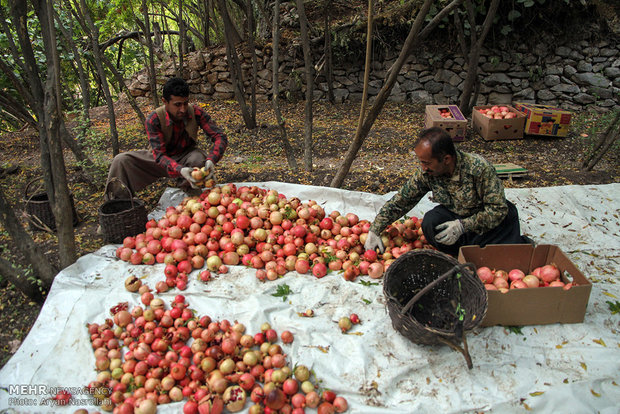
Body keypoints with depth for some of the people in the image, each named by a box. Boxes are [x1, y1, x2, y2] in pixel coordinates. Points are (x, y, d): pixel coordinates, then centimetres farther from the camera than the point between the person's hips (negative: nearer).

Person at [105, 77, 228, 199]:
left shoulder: (196, 112, -20)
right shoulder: (153, 120, -24)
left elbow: (220, 137, -22)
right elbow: (159, 155, -30)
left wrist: (211, 160, -44)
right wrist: (180, 170, -52)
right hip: (162, 159, 0)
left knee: (199, 159, -36)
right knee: (121, 161, -21)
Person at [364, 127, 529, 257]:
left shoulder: (479, 168, -30)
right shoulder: (425, 173, -16)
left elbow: (498, 209, -24)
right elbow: (400, 201, -8)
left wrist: (463, 225, -34)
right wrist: (374, 231, -12)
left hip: (493, 219, -3)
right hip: (457, 216, 3)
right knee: (430, 224, -27)